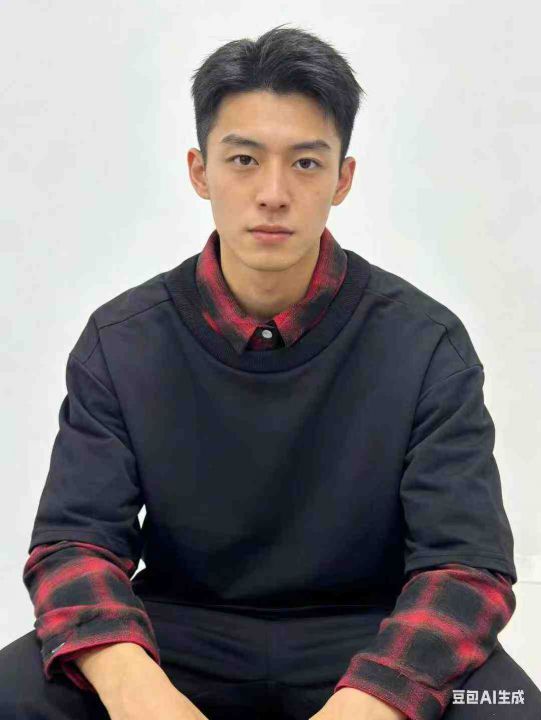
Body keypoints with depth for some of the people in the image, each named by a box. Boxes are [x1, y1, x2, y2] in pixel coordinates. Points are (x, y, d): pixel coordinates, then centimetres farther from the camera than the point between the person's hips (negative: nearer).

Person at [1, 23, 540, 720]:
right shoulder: (121, 342, -5)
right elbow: (76, 540, -9)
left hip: (368, 634, 0)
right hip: (182, 628, 1)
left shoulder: (425, 344, -10)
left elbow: (465, 563, -15)